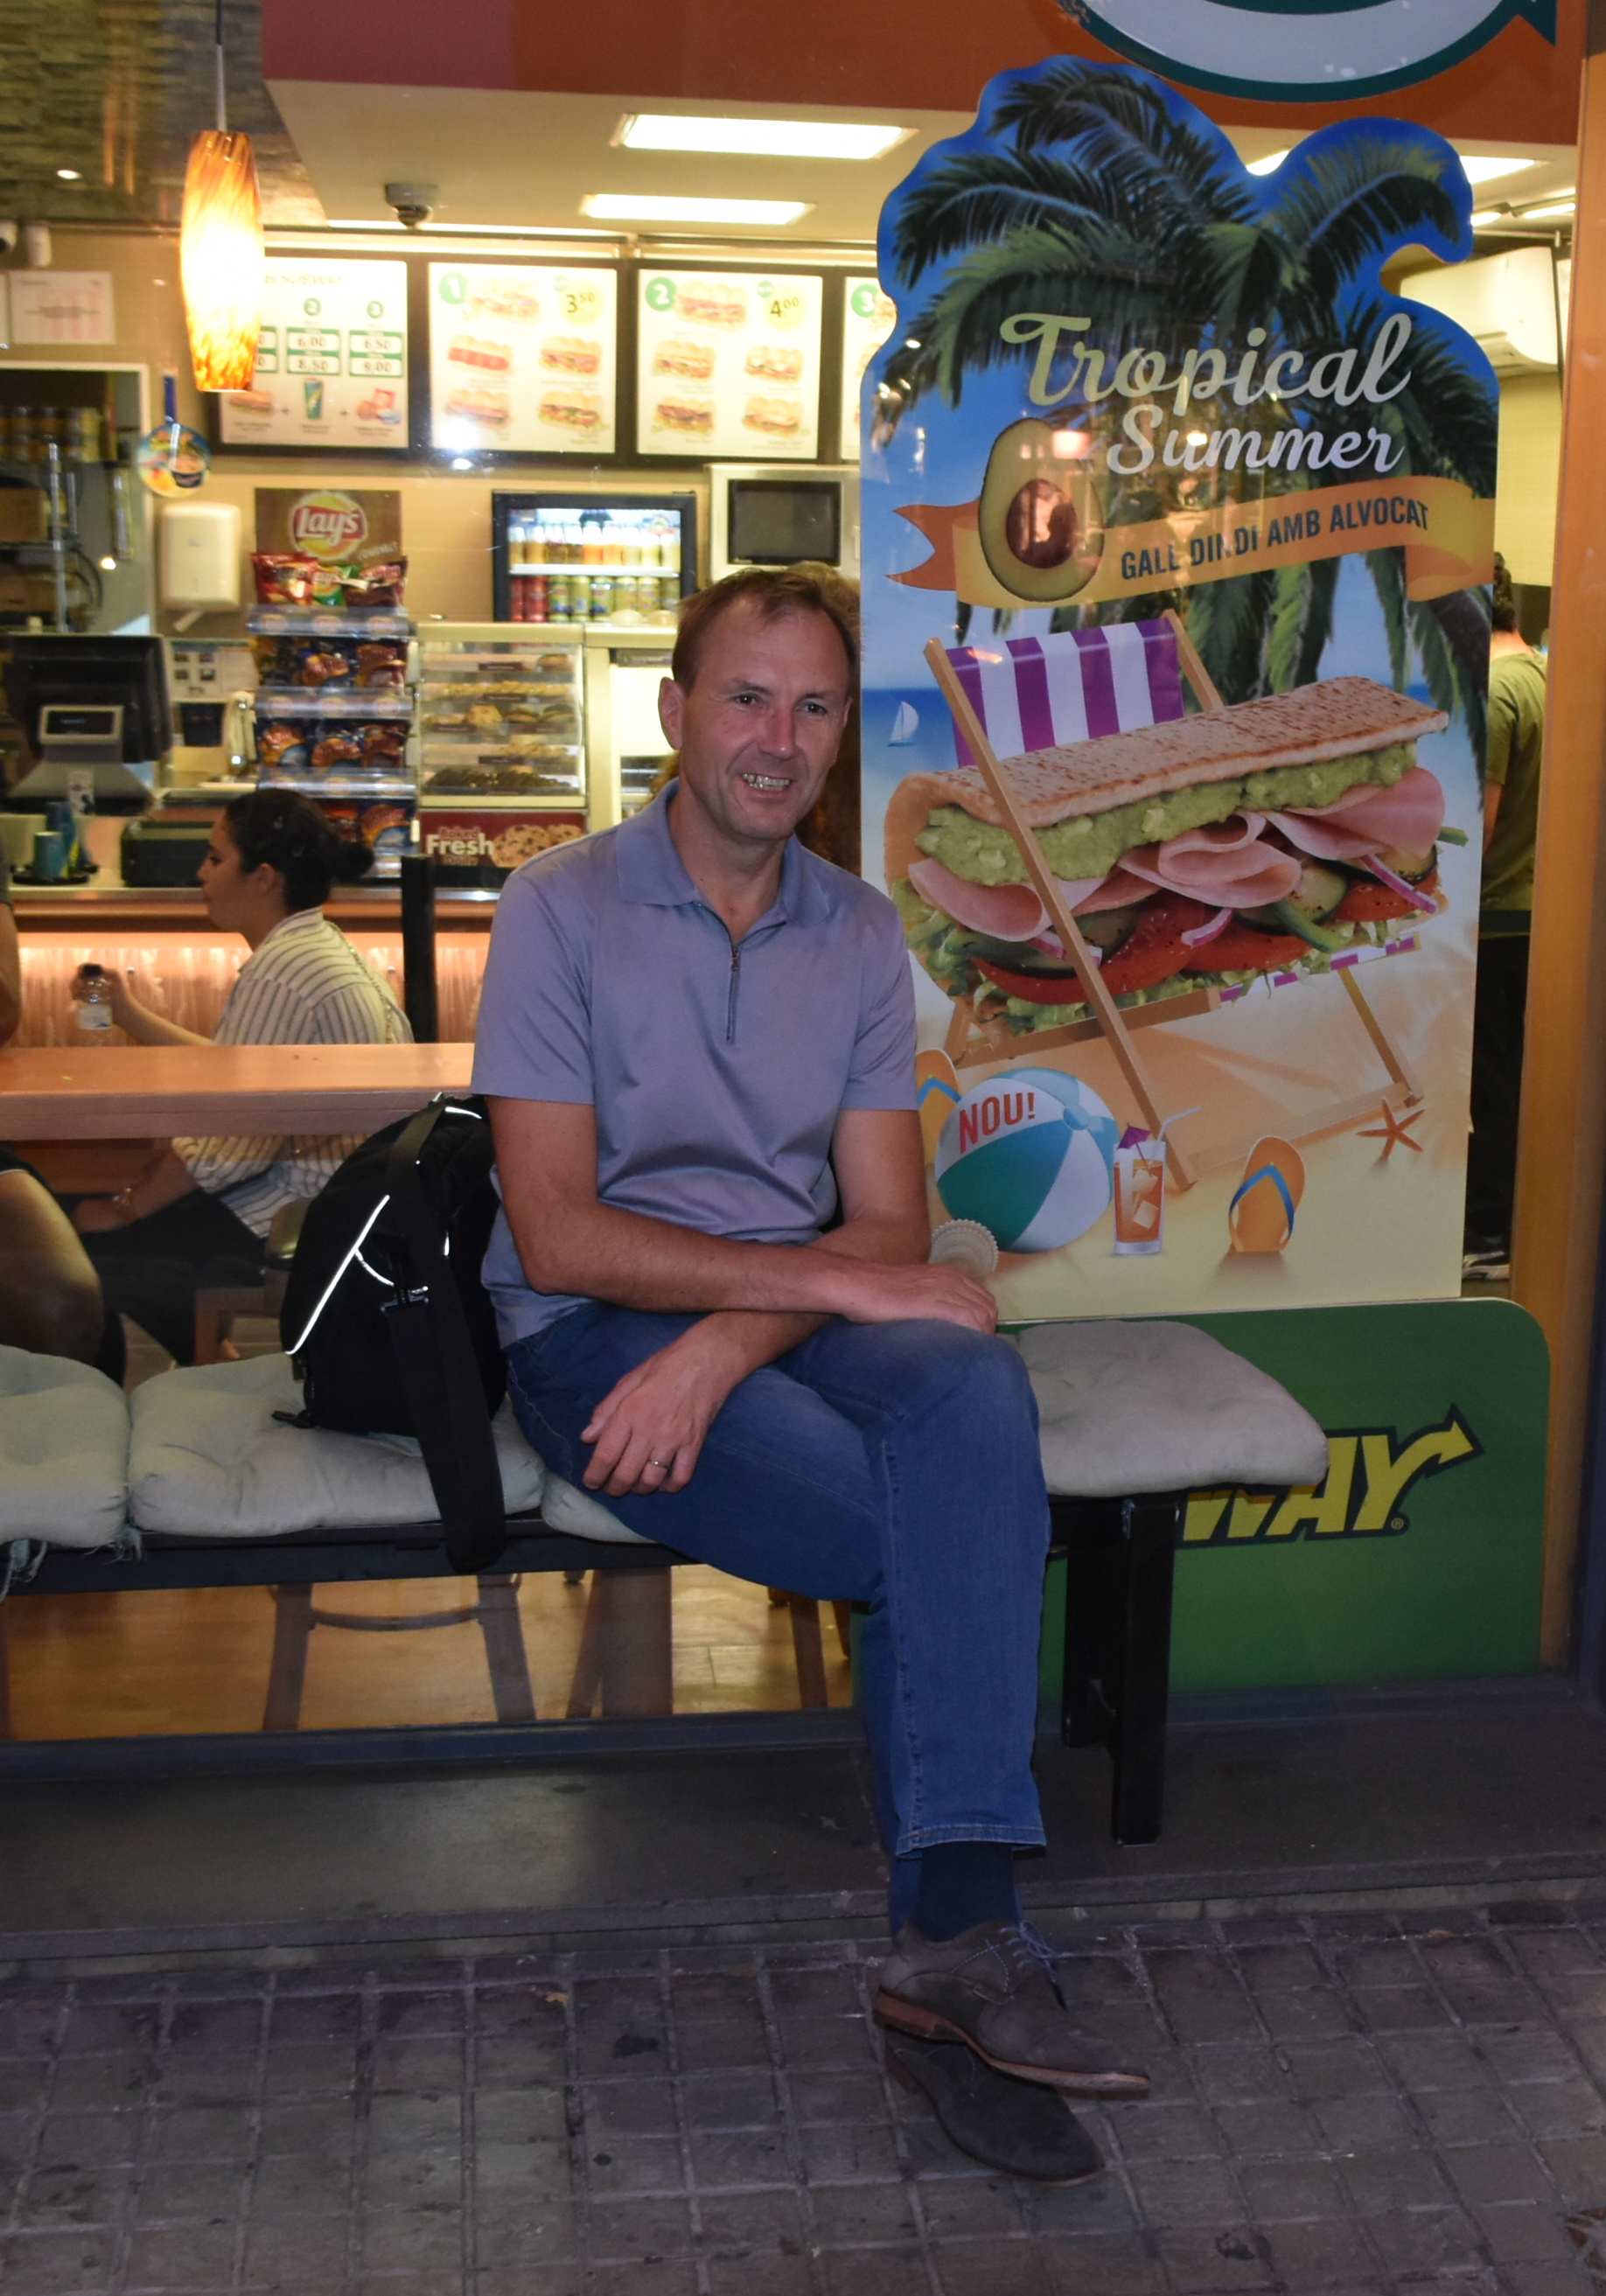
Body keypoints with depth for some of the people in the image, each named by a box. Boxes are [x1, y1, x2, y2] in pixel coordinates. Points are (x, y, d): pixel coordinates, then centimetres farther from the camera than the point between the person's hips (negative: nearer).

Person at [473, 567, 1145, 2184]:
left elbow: (890, 1229, 3)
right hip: (591, 1330, -4)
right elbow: (559, 1234, -12)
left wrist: (725, 1344, -18)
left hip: (793, 1311, 4)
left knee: (972, 1390, -32)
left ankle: (956, 1941, -35)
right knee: (958, 1530, -28)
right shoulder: (562, 910, -2)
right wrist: (834, 1276, -18)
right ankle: (962, 1940, -13)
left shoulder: (859, 931, 11)